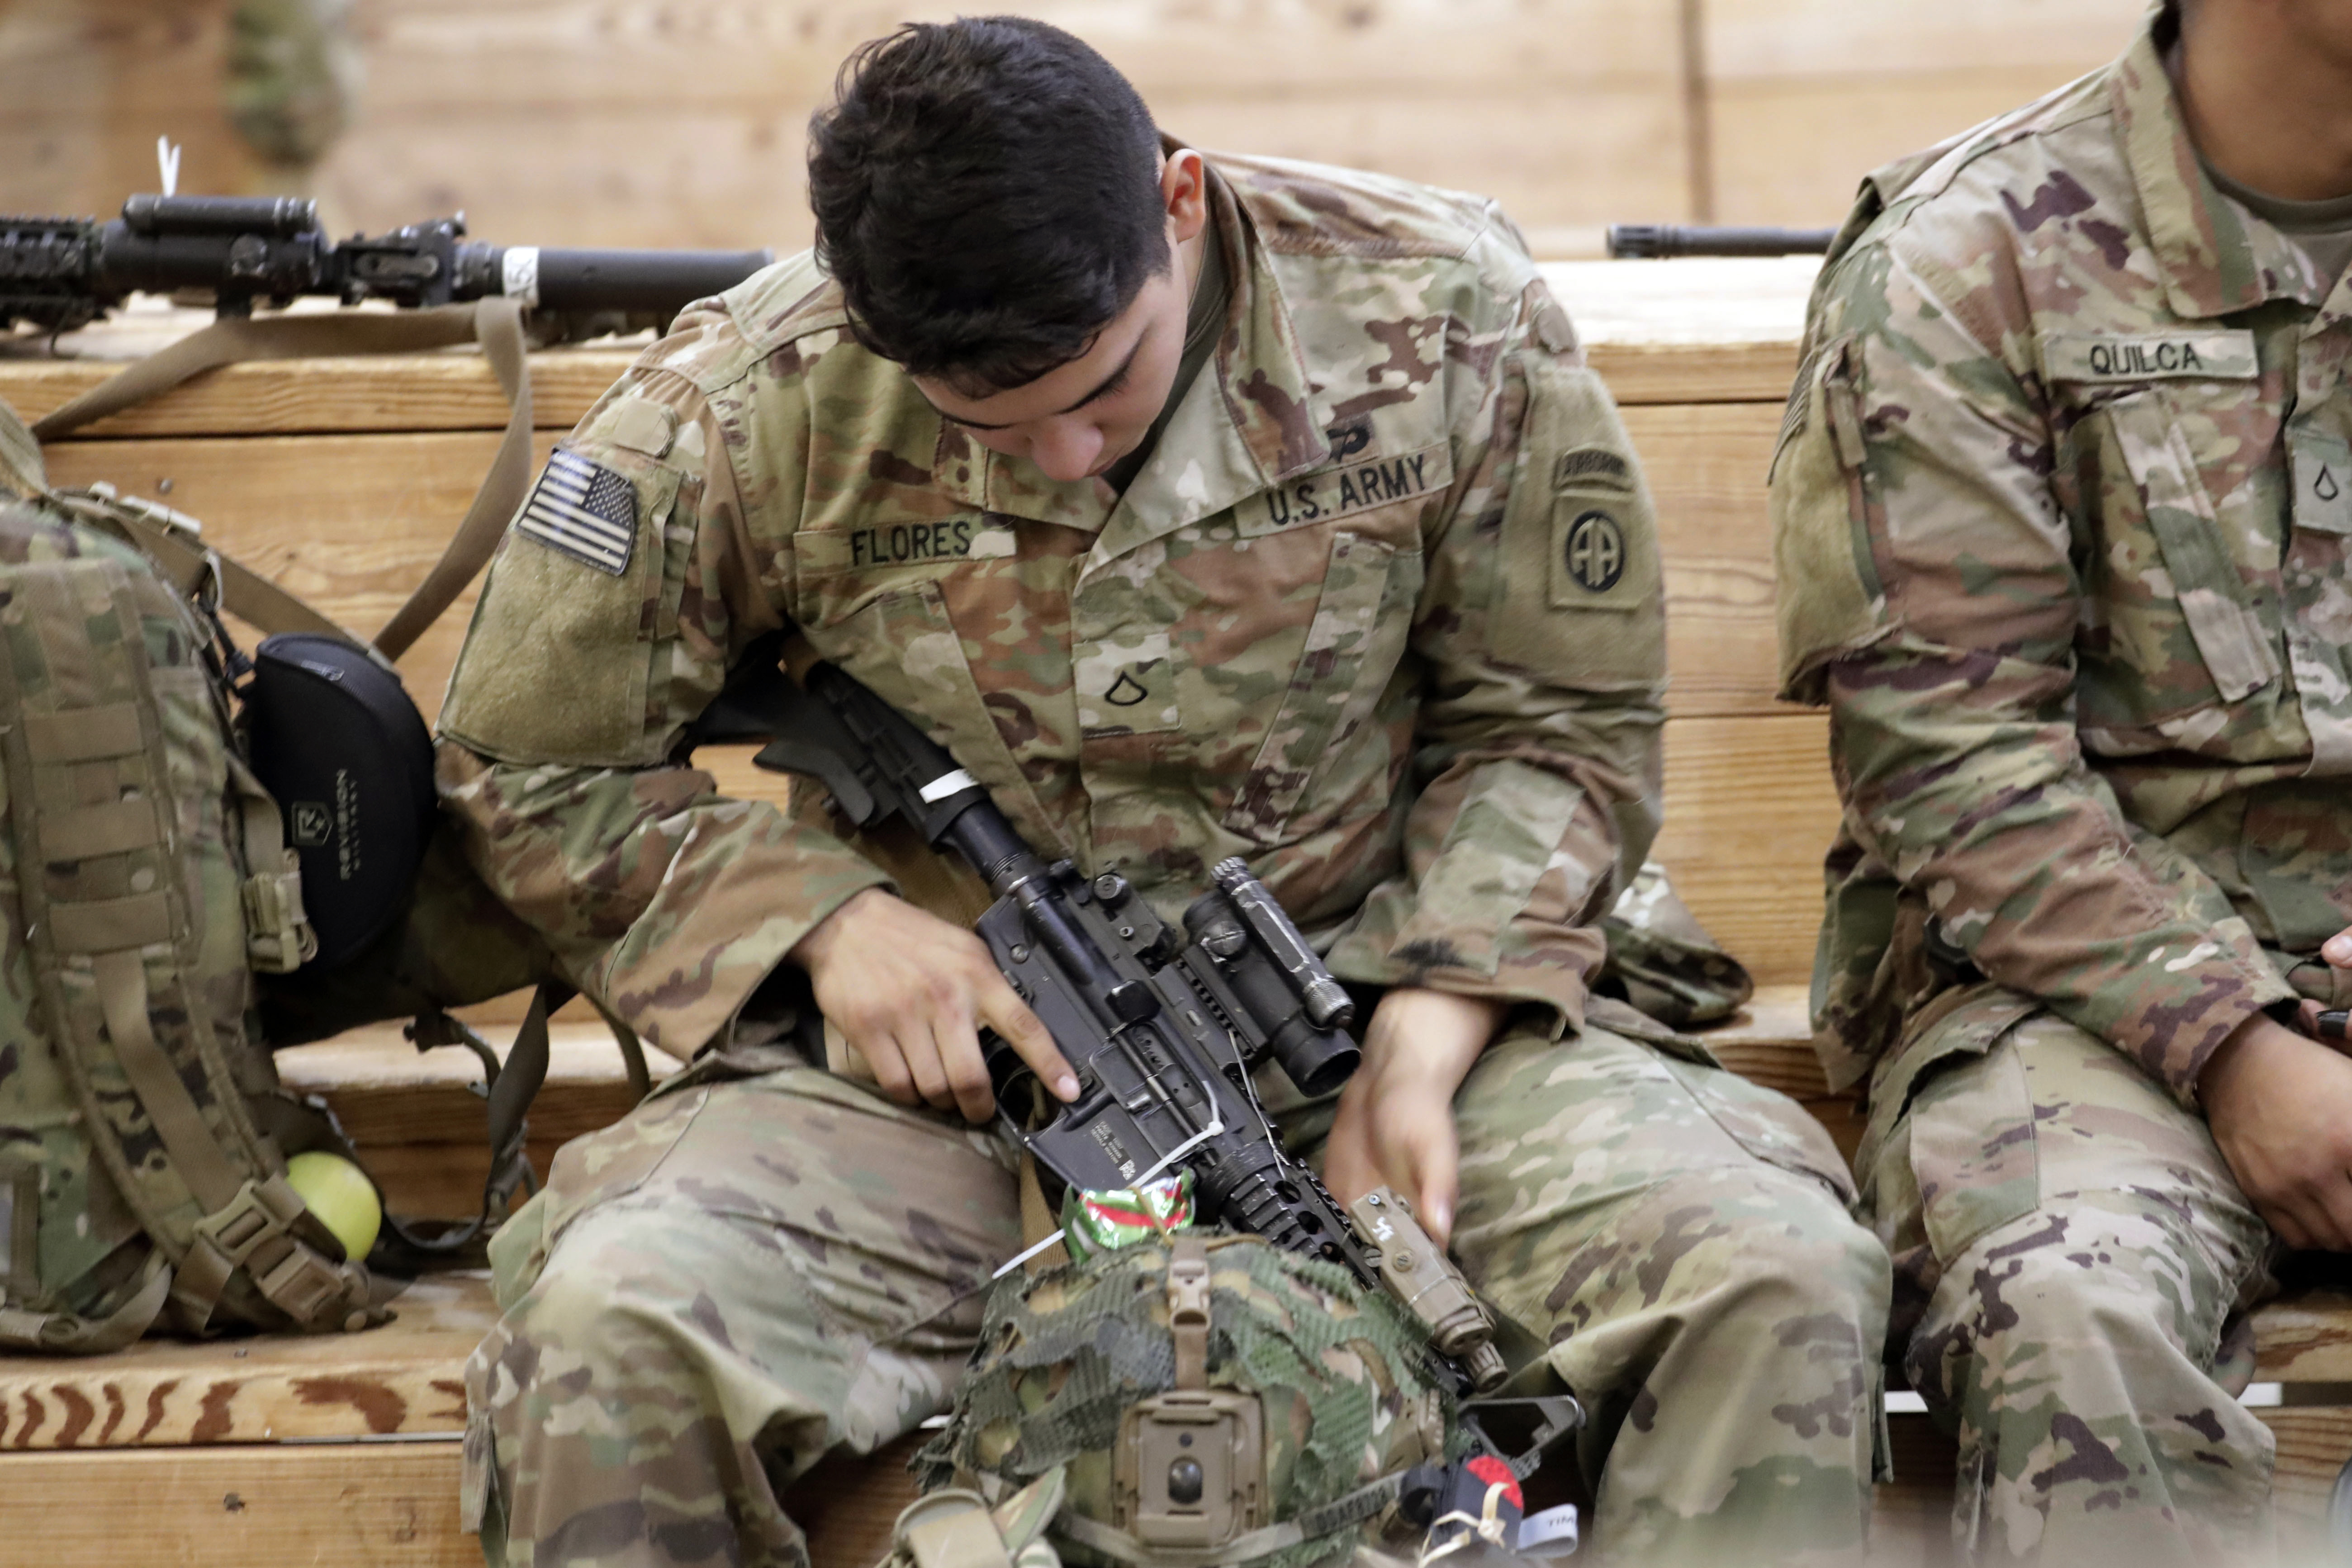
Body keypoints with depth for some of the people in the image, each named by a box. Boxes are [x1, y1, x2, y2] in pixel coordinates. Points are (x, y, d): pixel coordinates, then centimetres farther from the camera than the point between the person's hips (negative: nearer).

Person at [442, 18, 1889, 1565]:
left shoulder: (1441, 322, -8)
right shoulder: (754, 408, -10)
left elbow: (1553, 725, 4)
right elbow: (527, 765, 3)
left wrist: (1430, 1031, -11)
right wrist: (825, 915, -11)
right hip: (958, 1050, 0)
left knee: (1772, 1276, -25)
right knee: (612, 1322, -31)